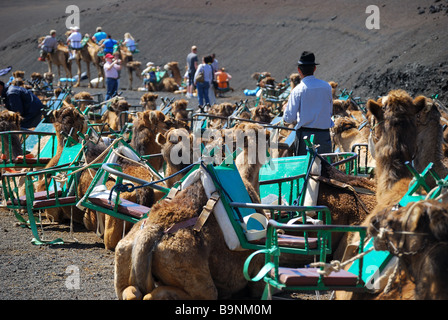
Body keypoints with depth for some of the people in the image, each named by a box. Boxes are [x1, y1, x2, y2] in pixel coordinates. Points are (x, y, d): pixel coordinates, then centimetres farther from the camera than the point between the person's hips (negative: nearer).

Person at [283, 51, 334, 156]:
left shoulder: (298, 90, -7)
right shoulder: (327, 86, 4)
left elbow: (289, 118, -7)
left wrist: (286, 108, 13)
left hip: (305, 135, -3)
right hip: (324, 134, 3)